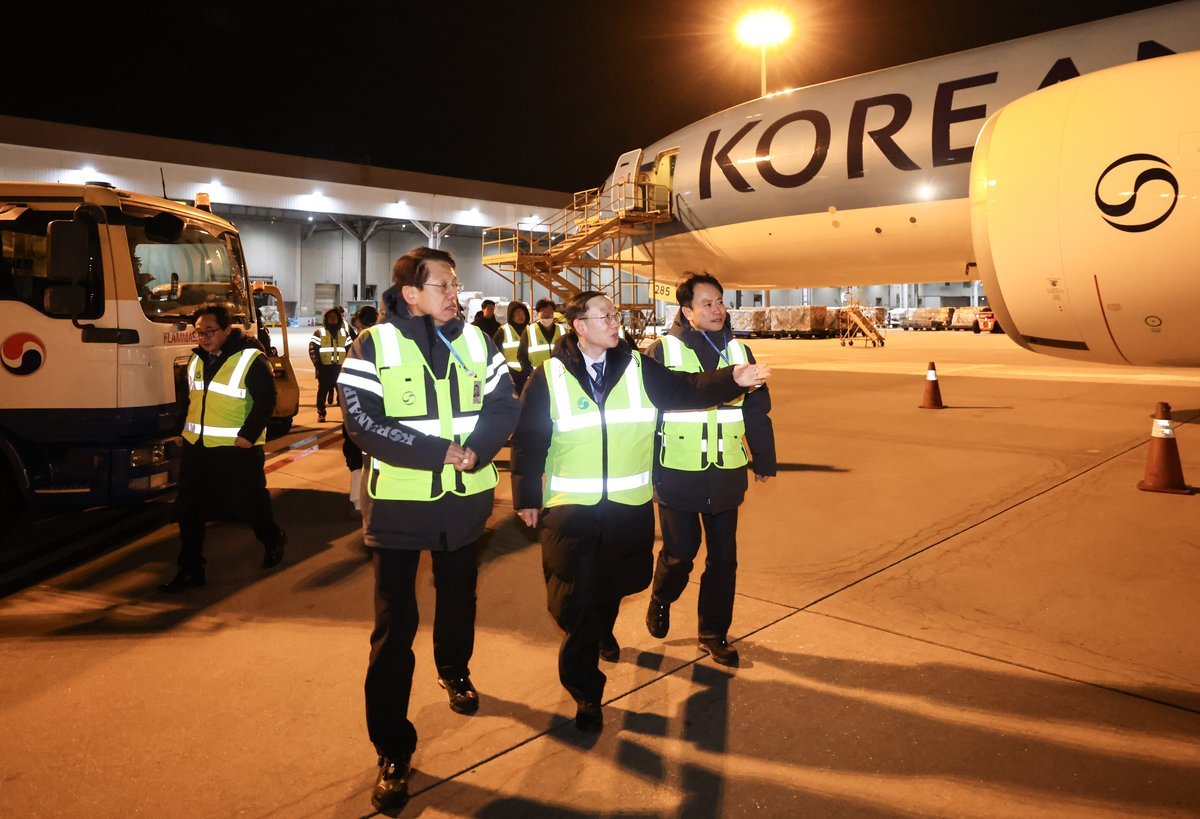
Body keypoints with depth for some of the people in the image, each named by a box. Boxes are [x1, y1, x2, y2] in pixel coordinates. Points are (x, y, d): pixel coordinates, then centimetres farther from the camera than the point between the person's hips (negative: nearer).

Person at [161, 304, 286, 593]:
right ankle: (190, 570, 15)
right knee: (188, 509, 5)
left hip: (236, 449, -6)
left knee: (250, 503, 9)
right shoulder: (196, 359, 11)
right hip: (195, 447, 7)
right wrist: (184, 429, 13)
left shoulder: (251, 359, -12)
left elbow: (266, 400, -14)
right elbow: (188, 397, 21)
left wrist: (248, 435, -18)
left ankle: (273, 540, 37)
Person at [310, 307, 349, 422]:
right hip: (325, 367, -3)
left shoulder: (344, 333, 16)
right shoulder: (319, 332, 5)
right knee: (322, 391, 1)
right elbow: (313, 349, -2)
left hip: (340, 366, 3)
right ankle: (321, 413, 9)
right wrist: (317, 364, -13)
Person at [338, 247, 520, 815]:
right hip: (398, 501, -3)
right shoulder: (373, 346, -9)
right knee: (394, 625, -2)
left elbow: (504, 404, -1)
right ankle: (393, 751, 9)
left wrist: (476, 451, -20)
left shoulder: (475, 341, 2)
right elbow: (362, 422, -17)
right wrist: (442, 451, -22)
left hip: (464, 497, 4)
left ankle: (454, 671, 51)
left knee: (458, 594, 22)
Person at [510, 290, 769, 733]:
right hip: (570, 507, -2)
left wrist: (733, 378, -24)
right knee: (575, 599, -2)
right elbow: (528, 440, 1)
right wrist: (527, 497, 3)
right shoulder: (549, 376, -4)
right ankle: (584, 687, 17)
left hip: (629, 506, 3)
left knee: (610, 588, 16)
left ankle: (599, 633, 48)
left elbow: (688, 388, -7)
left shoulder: (640, 368, 2)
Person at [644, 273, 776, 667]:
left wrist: (764, 461, 15)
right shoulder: (663, 351, -6)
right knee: (680, 553, 6)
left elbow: (757, 410, 12)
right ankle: (661, 601, 38)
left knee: (723, 558, 8)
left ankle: (714, 633, 25)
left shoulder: (739, 351, 6)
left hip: (727, 475, 4)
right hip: (677, 475, -3)